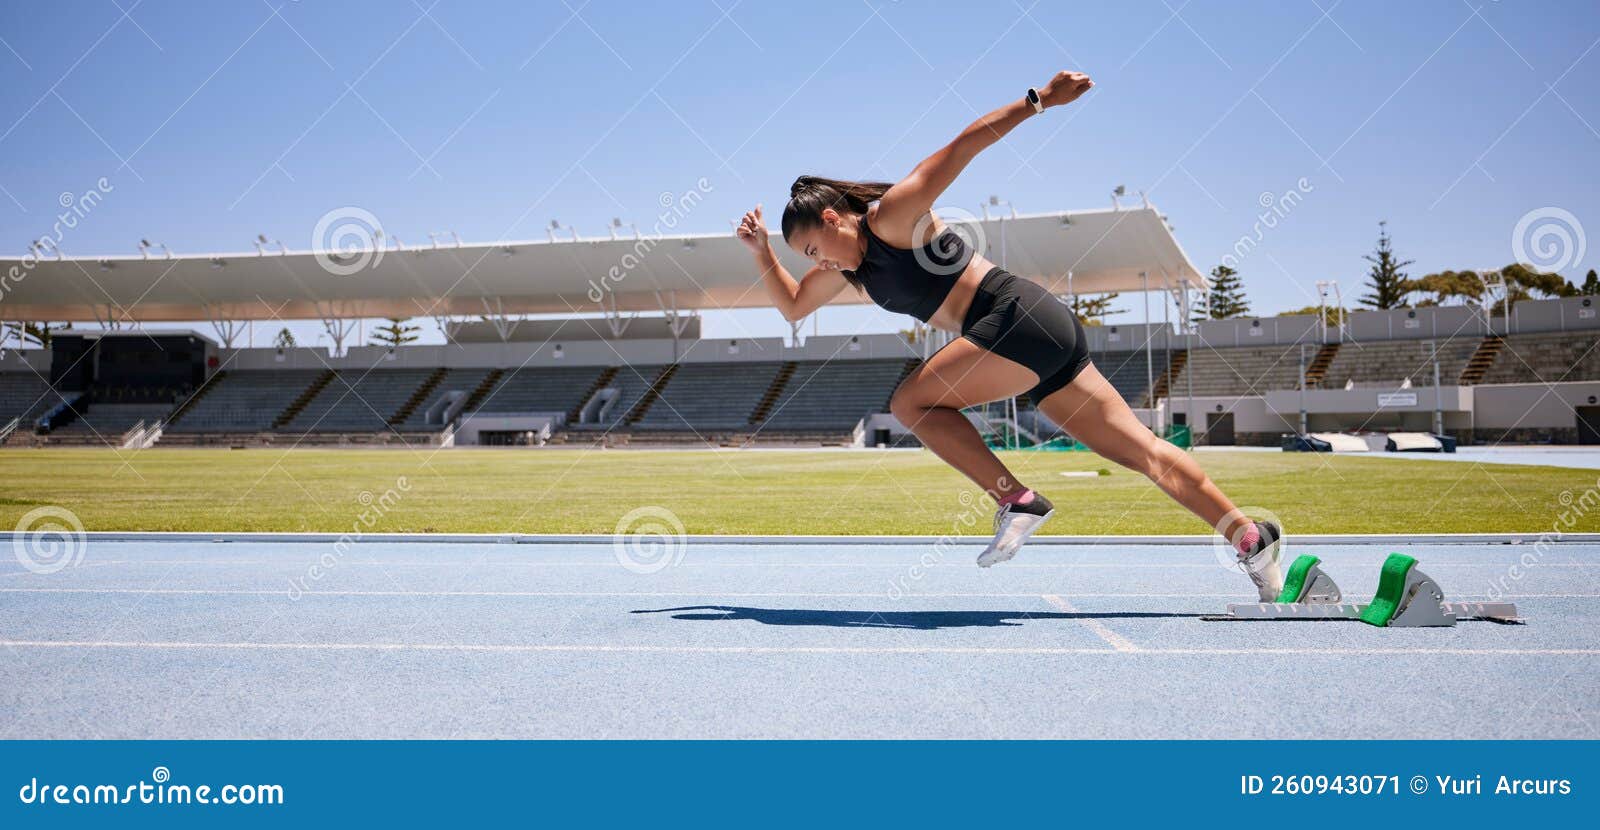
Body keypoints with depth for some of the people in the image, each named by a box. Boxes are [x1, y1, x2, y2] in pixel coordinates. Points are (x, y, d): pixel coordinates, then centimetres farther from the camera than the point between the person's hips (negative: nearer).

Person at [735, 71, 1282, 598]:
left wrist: (1039, 100, -15)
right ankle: (1250, 538, 2)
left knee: (910, 403, -8)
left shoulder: (891, 216, -6)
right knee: (1141, 448, 4)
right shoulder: (849, 267, 18)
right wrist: (761, 251, 17)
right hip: (1037, 337, 10)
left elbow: (964, 144, -11)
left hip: (1020, 318, -10)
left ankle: (1017, 501, -12)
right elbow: (793, 306, 30)